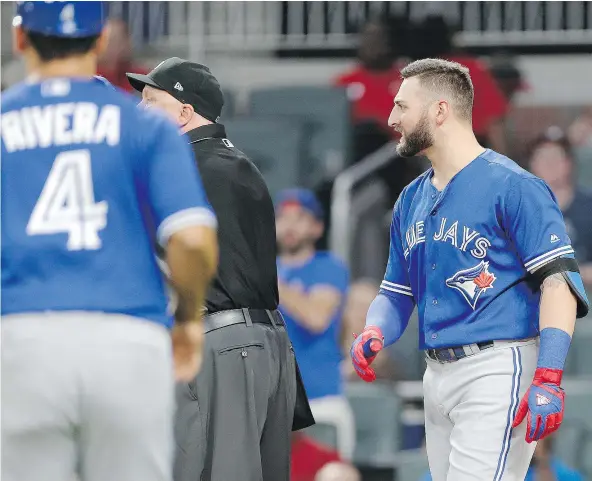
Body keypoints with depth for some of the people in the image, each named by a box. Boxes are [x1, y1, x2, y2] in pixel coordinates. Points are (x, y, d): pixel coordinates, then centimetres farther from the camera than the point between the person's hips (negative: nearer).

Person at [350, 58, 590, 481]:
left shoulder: (512, 187, -8)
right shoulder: (412, 200, 17)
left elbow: (558, 280, -14)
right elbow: (397, 292, 23)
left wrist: (548, 380, -24)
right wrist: (374, 333, -1)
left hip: (497, 370, -8)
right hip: (438, 376, 8)